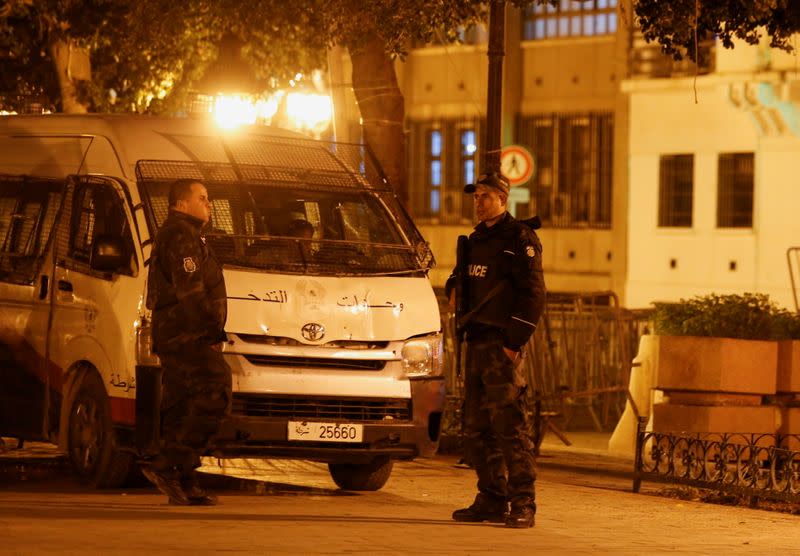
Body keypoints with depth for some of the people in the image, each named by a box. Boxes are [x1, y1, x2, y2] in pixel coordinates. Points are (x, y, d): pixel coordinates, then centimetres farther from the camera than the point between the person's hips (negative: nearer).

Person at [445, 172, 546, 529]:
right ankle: (492, 500, 15)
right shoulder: (476, 239, 18)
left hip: (503, 345, -9)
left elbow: (533, 294, -12)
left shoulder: (520, 239, -6)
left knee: (510, 425, -12)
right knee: (476, 429, 9)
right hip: (476, 344, 9)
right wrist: (454, 288, 9)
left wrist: (513, 342, -17)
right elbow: (461, 274, 34)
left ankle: (523, 505, -11)